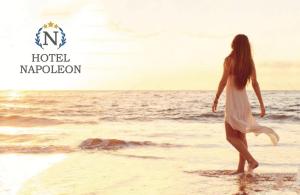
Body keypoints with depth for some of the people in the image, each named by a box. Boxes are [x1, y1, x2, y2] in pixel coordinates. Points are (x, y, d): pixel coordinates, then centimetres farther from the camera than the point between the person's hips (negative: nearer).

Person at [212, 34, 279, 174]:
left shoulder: (229, 60, -11)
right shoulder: (250, 62, 4)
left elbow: (223, 81, -13)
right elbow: (255, 84, 3)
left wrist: (216, 99, -5)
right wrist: (262, 104, 5)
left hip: (232, 101, -6)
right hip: (244, 101, 6)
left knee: (231, 136, -2)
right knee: (241, 136, 12)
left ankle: (252, 161, -14)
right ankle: (241, 168, 13)